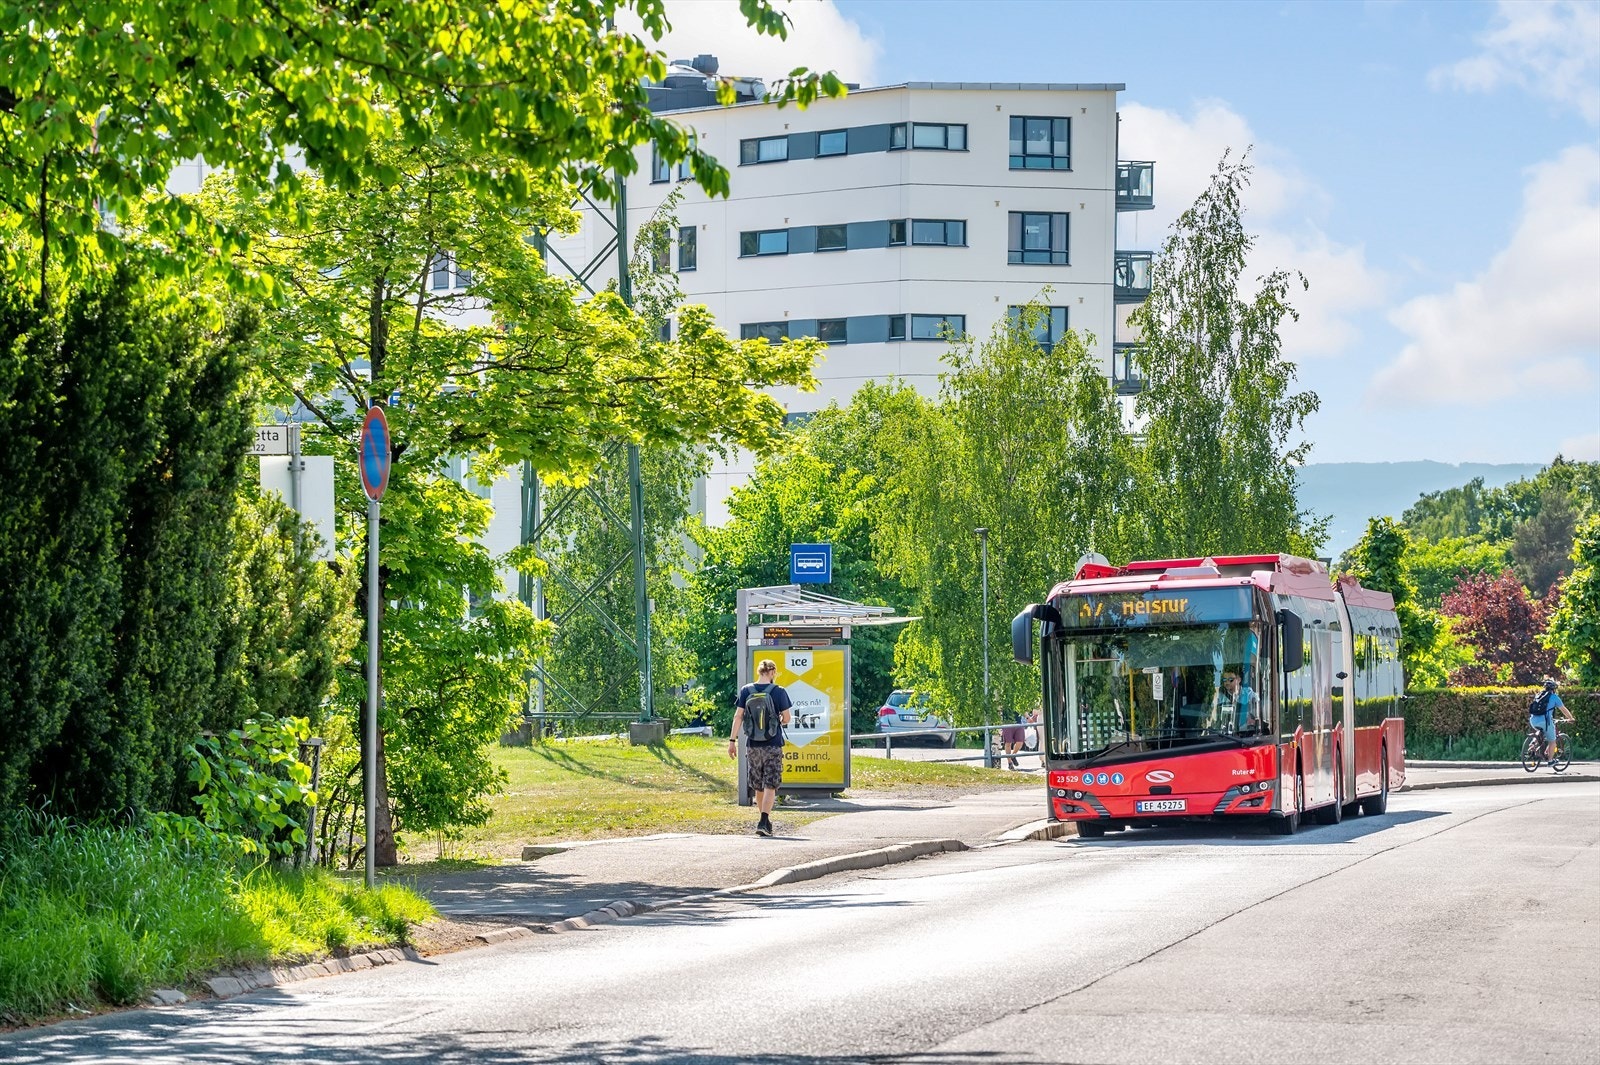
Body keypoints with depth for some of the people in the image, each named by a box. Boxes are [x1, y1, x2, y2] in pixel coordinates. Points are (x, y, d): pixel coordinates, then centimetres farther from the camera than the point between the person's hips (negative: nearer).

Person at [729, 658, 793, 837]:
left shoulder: (746, 690, 1)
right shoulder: (779, 691, -6)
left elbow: (738, 716, -1)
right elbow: (786, 718, -3)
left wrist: (733, 740, 1)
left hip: (752, 745, 3)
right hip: (773, 745, -3)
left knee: (758, 786, 15)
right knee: (770, 786, -2)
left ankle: (766, 820, 26)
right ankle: (764, 822, -14)